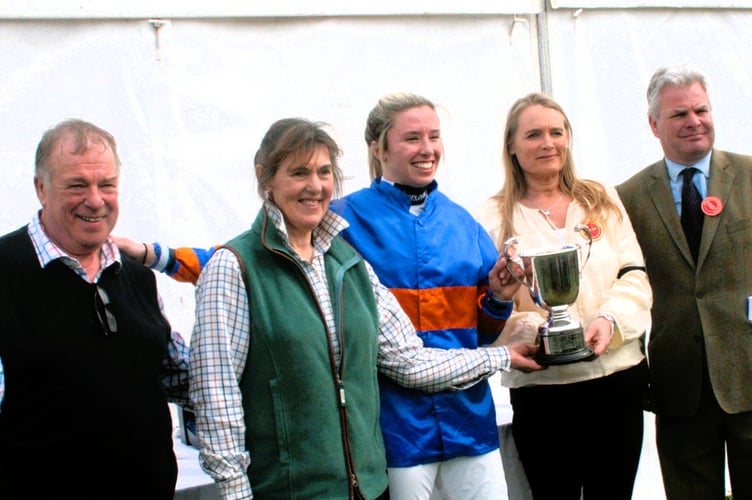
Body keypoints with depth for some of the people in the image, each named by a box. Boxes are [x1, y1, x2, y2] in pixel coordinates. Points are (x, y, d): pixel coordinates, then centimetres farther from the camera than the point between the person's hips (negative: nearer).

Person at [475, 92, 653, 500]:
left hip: (619, 378, 3)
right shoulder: (494, 217, 2)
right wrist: (536, 333, -21)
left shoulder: (602, 200, 11)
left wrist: (609, 320, -13)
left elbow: (634, 276, 6)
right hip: (542, 387, -3)